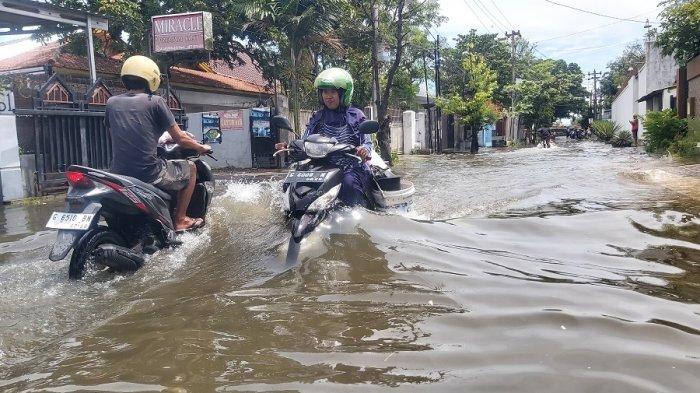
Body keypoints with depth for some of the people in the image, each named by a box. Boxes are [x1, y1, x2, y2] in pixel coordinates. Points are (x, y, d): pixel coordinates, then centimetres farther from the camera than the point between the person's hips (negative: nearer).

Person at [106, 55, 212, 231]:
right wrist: (202, 148, 18)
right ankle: (180, 220, 18)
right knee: (190, 169, 19)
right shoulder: (155, 102, -5)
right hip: (149, 173, -5)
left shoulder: (111, 102, 9)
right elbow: (180, 139, -2)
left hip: (118, 174, 6)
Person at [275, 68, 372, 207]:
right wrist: (288, 148, -8)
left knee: (349, 183, -37)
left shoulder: (355, 115, 8)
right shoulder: (316, 118, 17)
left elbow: (367, 141, 1)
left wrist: (364, 149, -23)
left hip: (351, 167, -3)